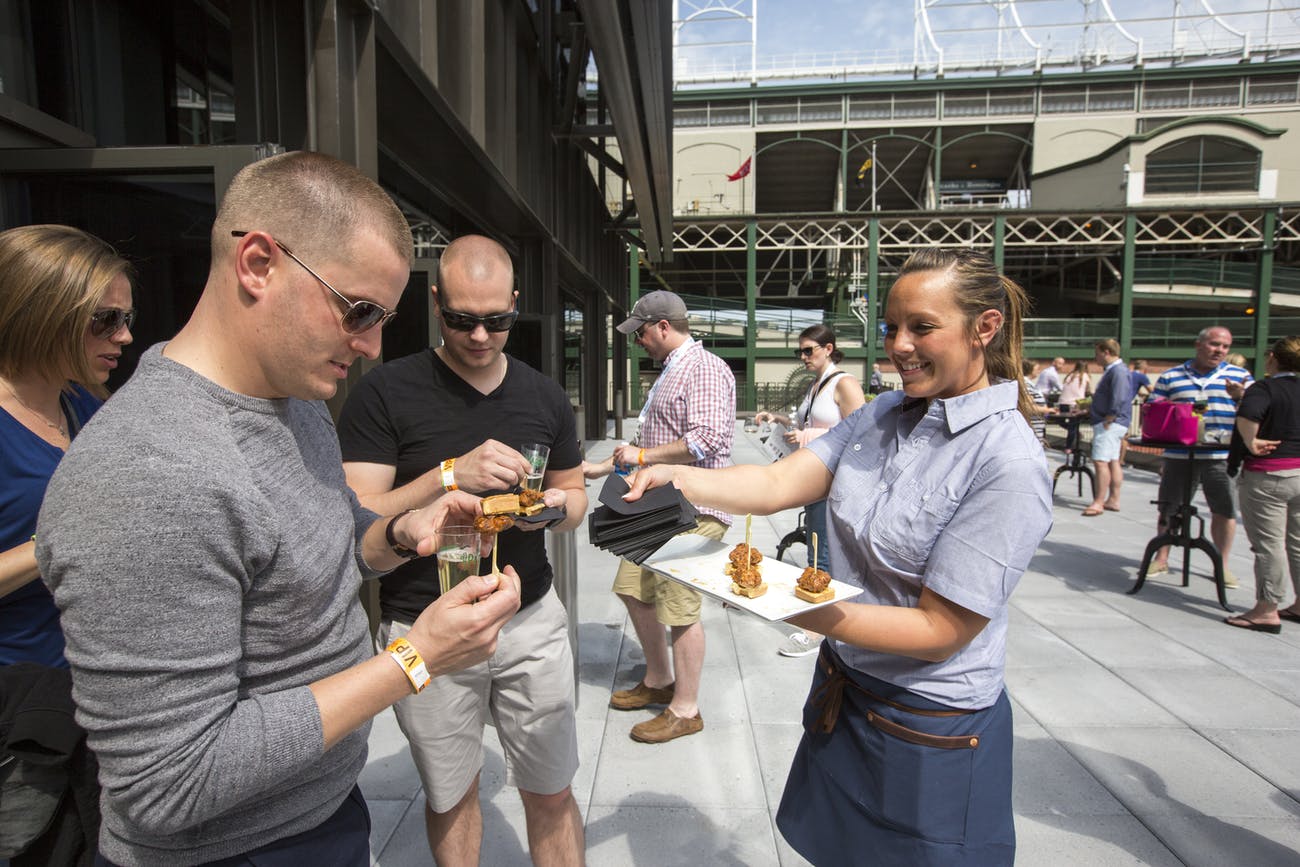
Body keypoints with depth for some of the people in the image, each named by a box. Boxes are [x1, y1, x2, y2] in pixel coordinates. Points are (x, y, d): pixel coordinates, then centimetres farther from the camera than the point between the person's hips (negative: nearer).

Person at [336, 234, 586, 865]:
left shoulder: (545, 397, 3)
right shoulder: (386, 393, -9)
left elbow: (575, 494, 13)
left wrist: (552, 506, -10)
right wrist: (452, 475, -25)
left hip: (531, 619, 2)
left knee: (553, 794, 12)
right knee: (451, 796, 20)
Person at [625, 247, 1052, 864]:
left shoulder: (1009, 464, -22)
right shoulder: (883, 414, -1)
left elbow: (940, 630, -23)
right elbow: (779, 483, -10)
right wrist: (678, 479, -27)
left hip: (929, 732, -6)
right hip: (843, 693, 6)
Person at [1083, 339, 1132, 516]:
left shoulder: (1118, 371, -15)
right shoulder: (1112, 370, 17)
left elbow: (1118, 400, -22)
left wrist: (1106, 421, -20)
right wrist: (1089, 410, 22)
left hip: (1111, 424, -11)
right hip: (1111, 424, 11)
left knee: (1100, 461, -13)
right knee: (1113, 462, 12)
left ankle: (1098, 502, -13)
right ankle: (1113, 500, 18)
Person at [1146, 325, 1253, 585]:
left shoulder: (1240, 376, 9)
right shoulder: (1170, 377, 8)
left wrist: (1241, 396, -16)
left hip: (1223, 457, 0)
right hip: (1179, 455, 0)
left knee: (1225, 511, 5)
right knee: (1169, 508, 8)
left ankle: (1222, 564, 22)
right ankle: (1162, 558, 22)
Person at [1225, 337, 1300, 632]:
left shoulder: (1264, 388, -13)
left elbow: (1247, 416, -34)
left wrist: (1251, 443, -19)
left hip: (1267, 477, -8)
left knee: (1269, 544, -3)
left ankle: (1267, 610, 3)